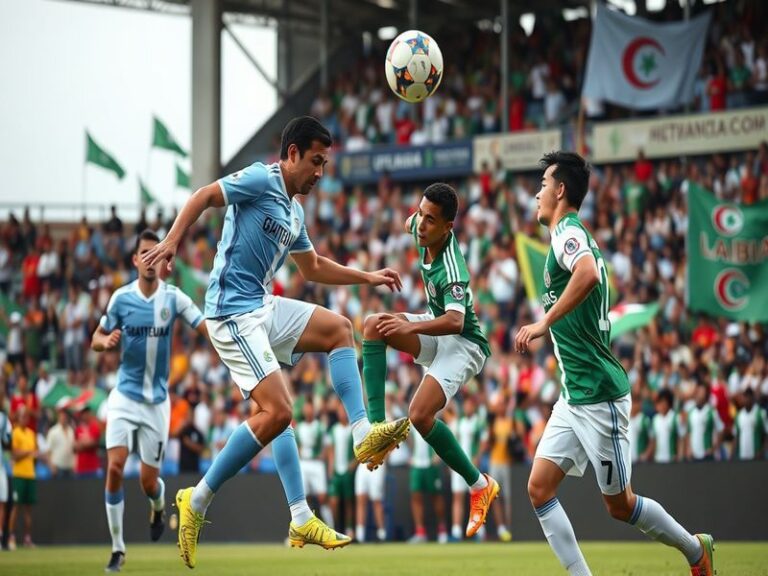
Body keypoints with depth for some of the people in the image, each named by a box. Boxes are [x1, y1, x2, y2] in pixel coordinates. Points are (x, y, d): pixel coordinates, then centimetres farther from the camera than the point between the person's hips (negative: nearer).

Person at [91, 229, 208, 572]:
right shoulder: (121, 298, -4)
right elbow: (97, 340, 5)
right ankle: (117, 548, -5)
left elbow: (207, 328, -15)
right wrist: (106, 341, -19)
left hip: (157, 399, 0)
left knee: (149, 482, 2)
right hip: (125, 394, 0)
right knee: (115, 466, -17)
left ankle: (158, 507, 41)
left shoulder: (174, 298, -6)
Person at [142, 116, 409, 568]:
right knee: (277, 413, -16)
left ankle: (363, 435, 6)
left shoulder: (295, 212, 18)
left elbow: (313, 268, 31)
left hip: (264, 308, 10)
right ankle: (197, 503, -9)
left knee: (339, 328, 12)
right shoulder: (261, 180, -8)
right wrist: (173, 241, -26)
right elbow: (204, 196, -13)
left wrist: (368, 277, 28)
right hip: (234, 313, -10)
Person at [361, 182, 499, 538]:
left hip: (464, 343, -9)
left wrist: (411, 327, -57)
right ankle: (376, 425, -18)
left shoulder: (452, 271, -32)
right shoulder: (421, 229, -8)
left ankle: (479, 486, -6)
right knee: (374, 325, -14)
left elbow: (454, 321, -46)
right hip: (437, 328, 9)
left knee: (420, 415, -24)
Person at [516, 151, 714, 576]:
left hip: (598, 396, -9)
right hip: (574, 397, 9)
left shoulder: (567, 231, -15)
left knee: (619, 505, 4)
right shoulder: (571, 235, 15)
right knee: (539, 489, -1)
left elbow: (588, 273, -37)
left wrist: (543, 323, -34)